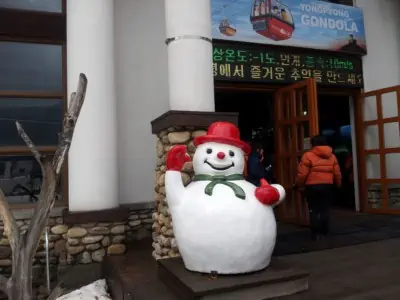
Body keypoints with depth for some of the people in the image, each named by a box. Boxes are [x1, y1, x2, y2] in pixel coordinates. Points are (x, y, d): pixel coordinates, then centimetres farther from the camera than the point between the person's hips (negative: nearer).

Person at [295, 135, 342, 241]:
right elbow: (337, 173, 8)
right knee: (324, 209, 10)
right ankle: (323, 232, 12)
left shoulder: (308, 156, -8)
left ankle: (316, 233, 4)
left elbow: (302, 173, -11)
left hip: (312, 186, -4)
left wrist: (299, 185, 3)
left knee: (314, 210, 5)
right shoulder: (332, 156, 8)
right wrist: (338, 184, 23)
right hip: (328, 186, 4)